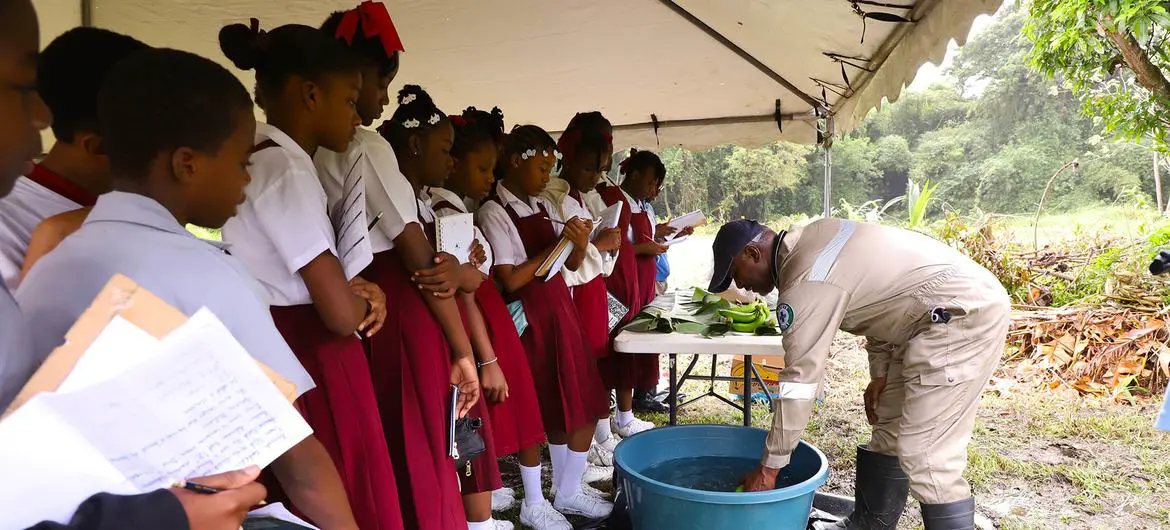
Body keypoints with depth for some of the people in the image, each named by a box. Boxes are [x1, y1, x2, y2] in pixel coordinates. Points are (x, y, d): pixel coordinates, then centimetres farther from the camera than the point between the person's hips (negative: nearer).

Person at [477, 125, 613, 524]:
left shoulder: (543, 206, 10)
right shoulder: (494, 213, -11)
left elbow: (572, 265, 12)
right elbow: (510, 280, -16)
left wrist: (579, 244, -10)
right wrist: (556, 245, -15)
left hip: (561, 313, 7)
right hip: (529, 321, -7)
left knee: (583, 408, 10)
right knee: (537, 413, 4)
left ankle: (568, 493, 29)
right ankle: (533, 504, 24)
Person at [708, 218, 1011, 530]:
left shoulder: (805, 286, -20)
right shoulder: (811, 239, 8)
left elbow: (799, 383, -19)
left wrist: (768, 469, -10)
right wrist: (879, 372, 16)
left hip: (965, 316, -11)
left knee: (926, 457, -12)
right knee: (888, 426, 17)